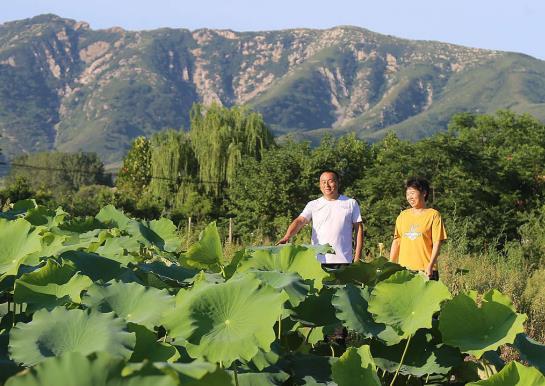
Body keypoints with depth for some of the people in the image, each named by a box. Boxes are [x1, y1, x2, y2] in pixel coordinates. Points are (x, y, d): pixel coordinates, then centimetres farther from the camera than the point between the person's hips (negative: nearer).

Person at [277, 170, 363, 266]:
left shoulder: (351, 204, 10)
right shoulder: (313, 205, 11)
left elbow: (359, 229, 9)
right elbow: (299, 221, -3)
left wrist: (357, 257, 1)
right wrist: (287, 236, -23)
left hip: (343, 261, -1)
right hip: (318, 260, 1)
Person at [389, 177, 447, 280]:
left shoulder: (433, 215, 0)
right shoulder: (403, 215, 14)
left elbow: (437, 243, -5)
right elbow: (396, 241, 16)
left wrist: (430, 266, -14)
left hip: (425, 271, -4)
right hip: (404, 270, 4)